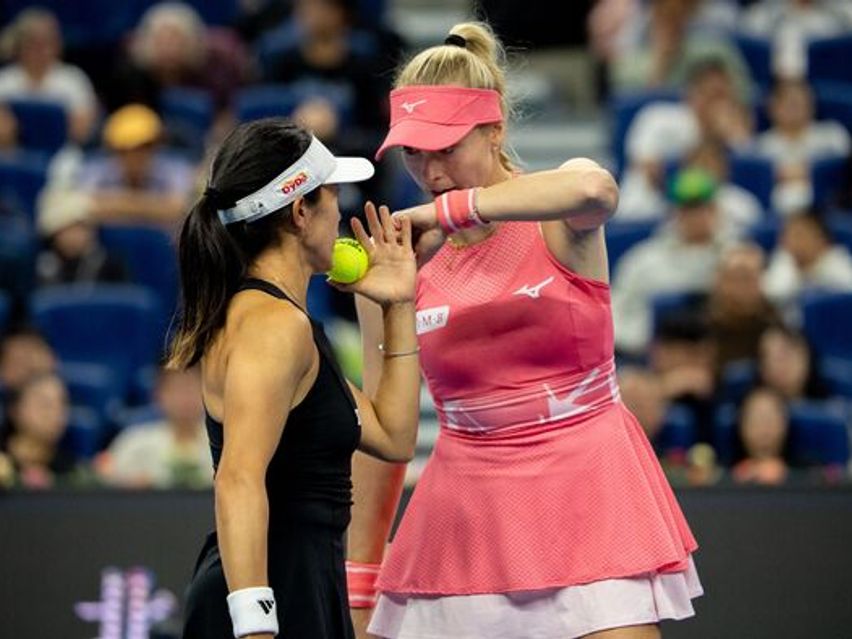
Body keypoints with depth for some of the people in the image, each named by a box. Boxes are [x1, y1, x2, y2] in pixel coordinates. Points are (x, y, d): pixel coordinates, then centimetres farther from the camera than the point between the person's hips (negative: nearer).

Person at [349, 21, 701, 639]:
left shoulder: (558, 220, -5)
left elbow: (593, 189, -33)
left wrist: (445, 211, -31)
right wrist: (359, 580, 8)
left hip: (586, 487, -2)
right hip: (465, 505, 3)